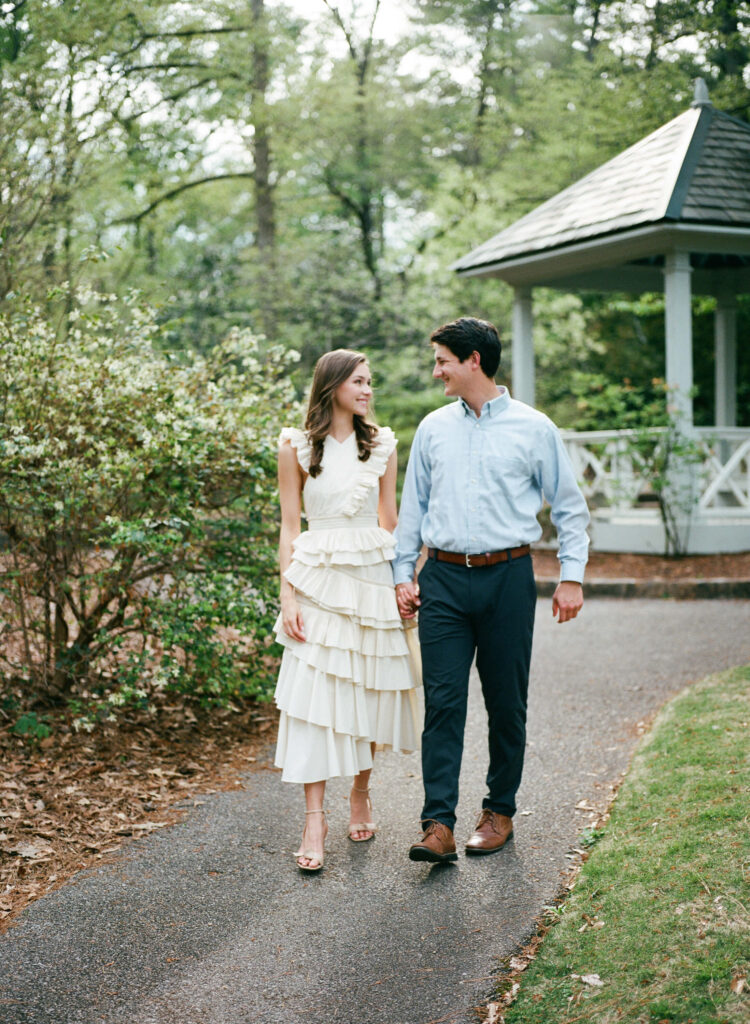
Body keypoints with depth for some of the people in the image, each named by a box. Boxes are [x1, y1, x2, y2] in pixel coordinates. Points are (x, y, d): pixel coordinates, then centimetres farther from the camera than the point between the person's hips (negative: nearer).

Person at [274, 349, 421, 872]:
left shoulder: (381, 443, 9)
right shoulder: (297, 446, 2)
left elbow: (388, 519, 11)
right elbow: (289, 526, 1)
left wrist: (400, 581, 5)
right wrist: (288, 596, -7)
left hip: (372, 578, 3)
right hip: (318, 579, -2)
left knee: (370, 689, 8)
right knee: (313, 691, -8)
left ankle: (361, 791, 29)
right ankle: (315, 817, -5)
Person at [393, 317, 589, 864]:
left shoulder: (534, 428, 1)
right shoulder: (433, 428, 10)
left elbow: (570, 506, 6)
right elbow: (413, 506, 15)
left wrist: (573, 576, 0)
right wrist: (403, 574, 9)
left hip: (508, 577, -2)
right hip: (444, 578, 2)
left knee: (507, 704, 6)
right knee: (443, 702, -5)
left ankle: (500, 810, 21)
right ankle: (439, 825, -6)